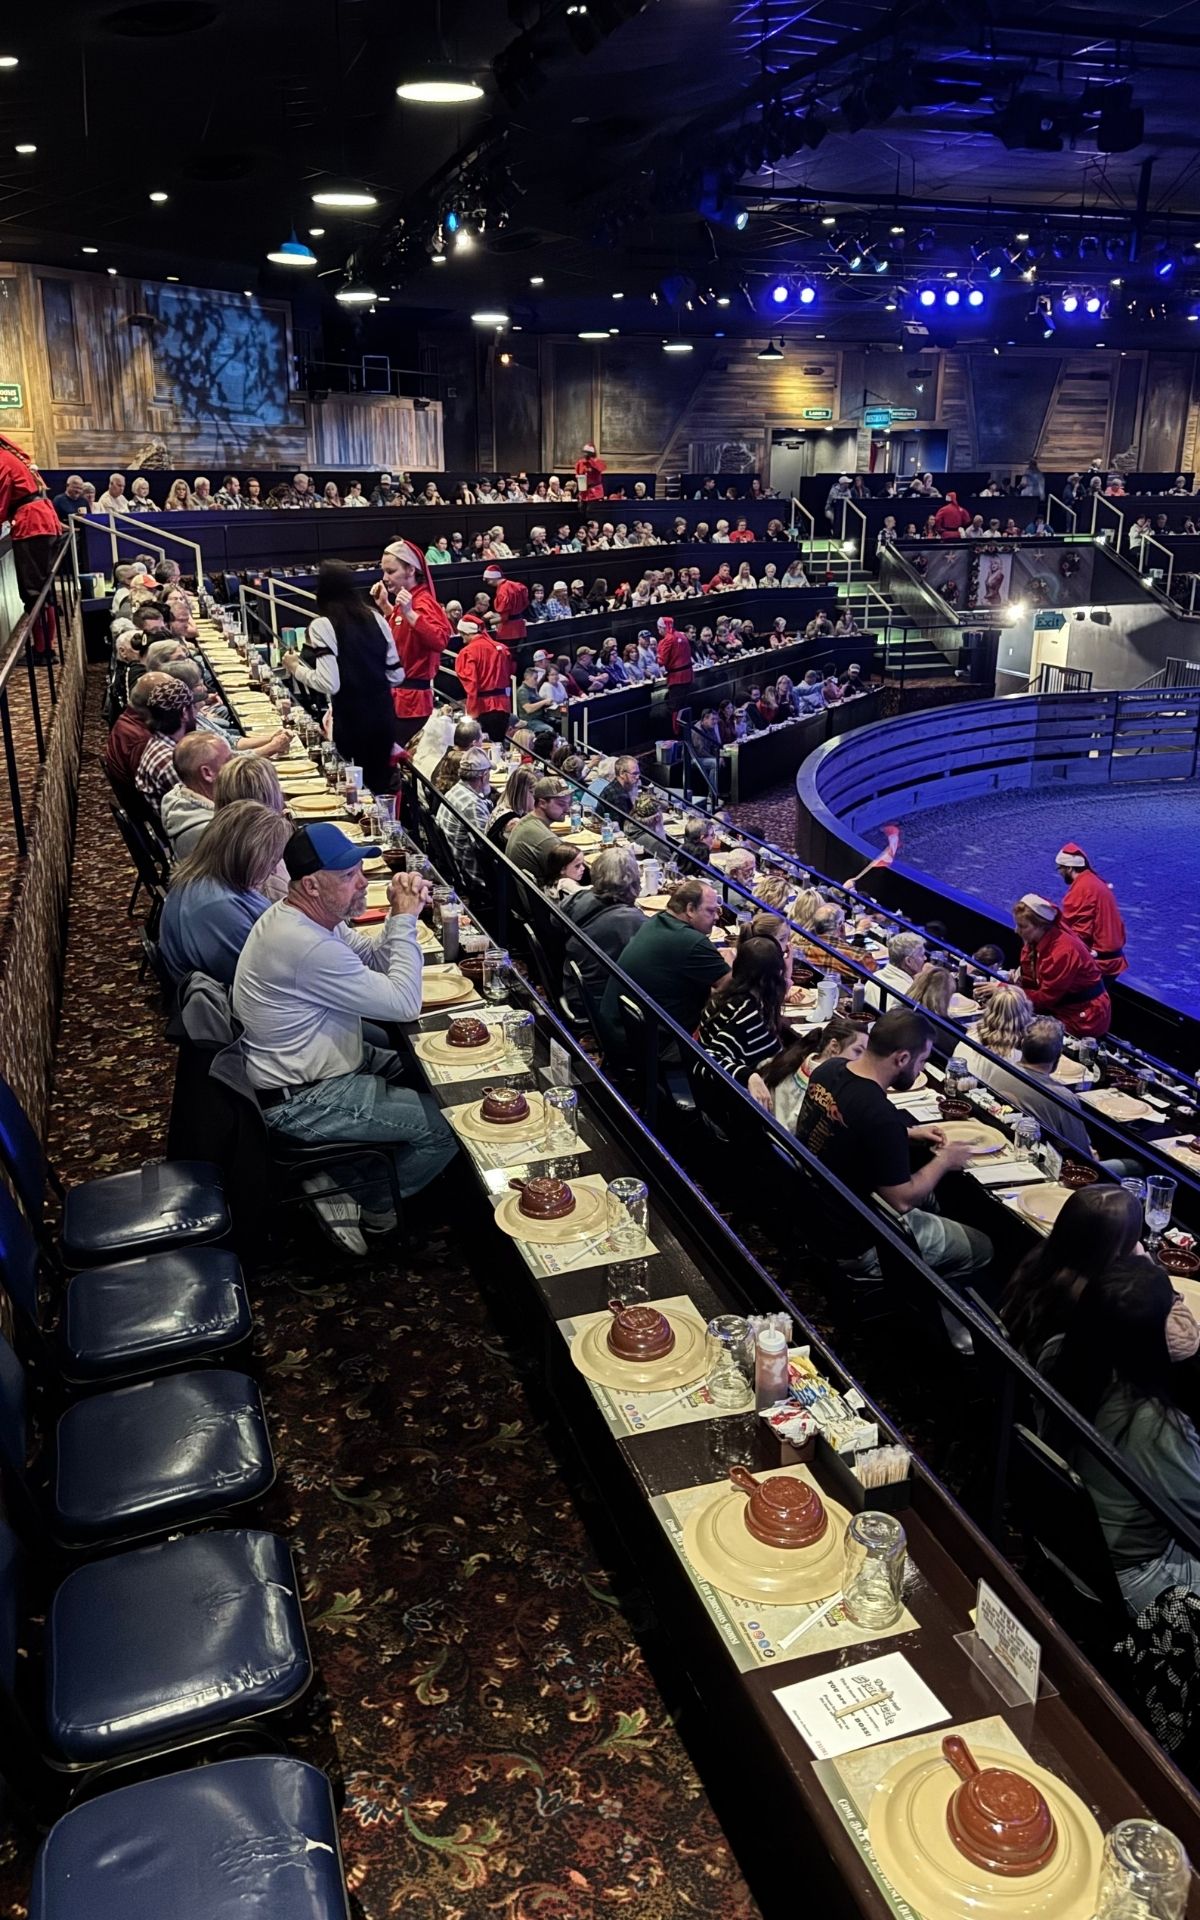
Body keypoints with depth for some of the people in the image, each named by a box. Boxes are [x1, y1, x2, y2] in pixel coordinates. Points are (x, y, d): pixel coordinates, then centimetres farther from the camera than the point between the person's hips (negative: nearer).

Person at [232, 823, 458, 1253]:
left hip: (315, 1064, 10)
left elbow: (374, 961, 7)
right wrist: (405, 920, -19)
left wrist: (399, 915, -11)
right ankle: (373, 1209, 14)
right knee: (445, 1127, -8)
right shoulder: (308, 946, -32)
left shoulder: (303, 914, -1)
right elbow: (404, 1003, -26)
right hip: (302, 1102, -10)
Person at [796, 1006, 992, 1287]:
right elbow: (903, 1200, -22)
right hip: (850, 1243, -8)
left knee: (928, 1197, 30)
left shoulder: (829, 1070, -8)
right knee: (980, 1248, 7)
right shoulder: (881, 1116, -33)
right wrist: (943, 1161, -6)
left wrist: (907, 1134, 10)